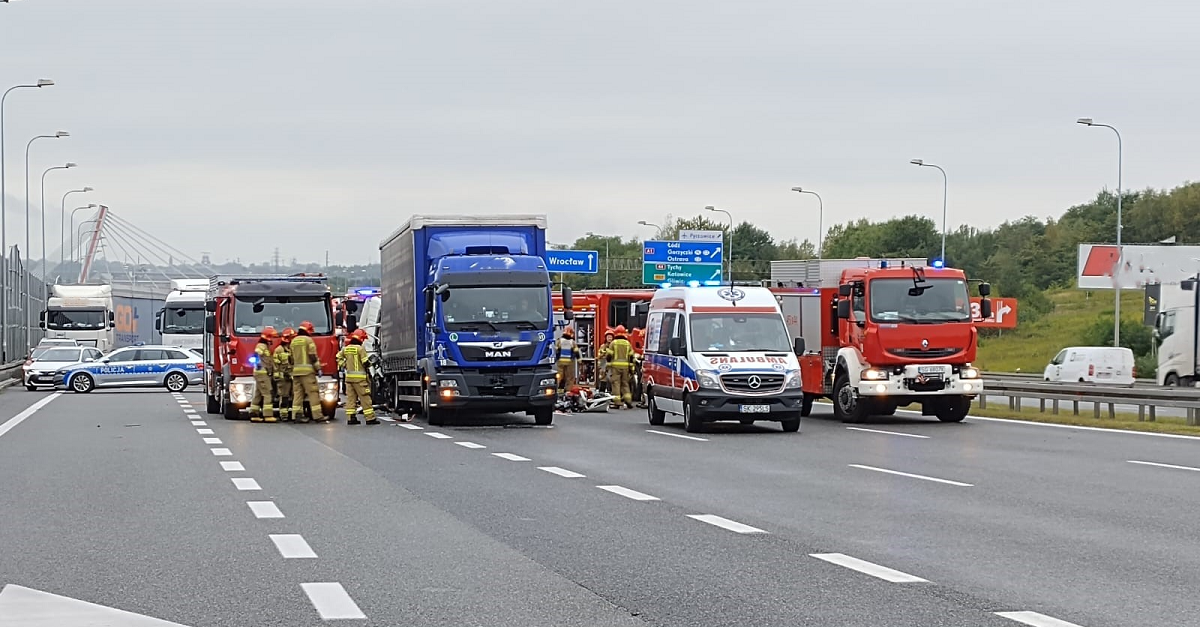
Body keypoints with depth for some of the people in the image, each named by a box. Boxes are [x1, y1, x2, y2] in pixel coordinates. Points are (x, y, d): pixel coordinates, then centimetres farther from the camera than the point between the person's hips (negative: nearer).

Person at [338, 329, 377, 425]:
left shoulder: (346, 349, 8)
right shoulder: (360, 349, -12)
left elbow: (338, 357, 18)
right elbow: (365, 362, -13)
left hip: (349, 376, 6)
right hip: (359, 377, -6)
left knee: (350, 397, 9)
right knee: (365, 398, -4)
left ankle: (350, 417, 7)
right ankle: (370, 418, -5)